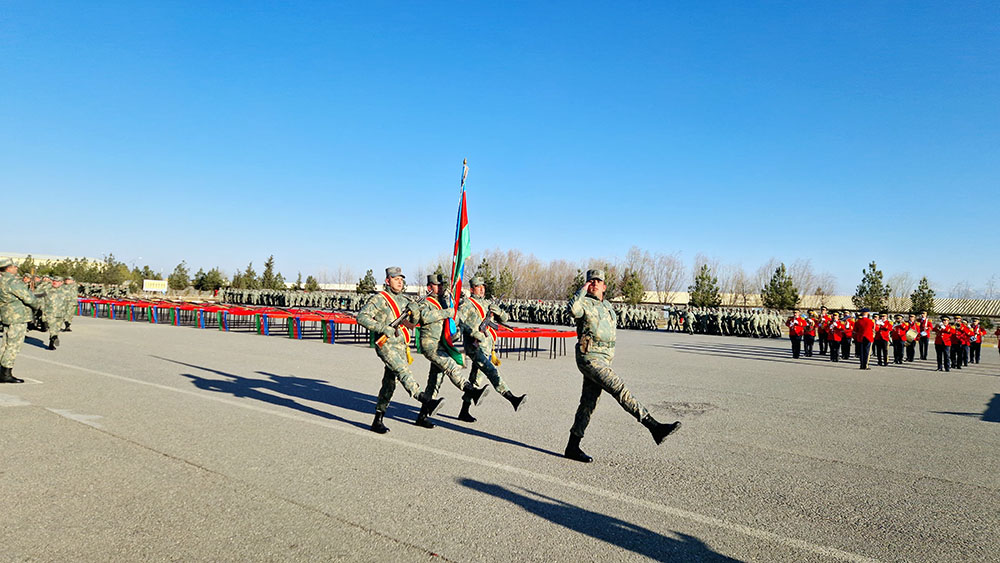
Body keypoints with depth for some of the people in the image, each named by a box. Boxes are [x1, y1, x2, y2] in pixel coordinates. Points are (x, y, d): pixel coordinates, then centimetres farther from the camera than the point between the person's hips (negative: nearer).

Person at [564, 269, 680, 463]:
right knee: (620, 388, -18)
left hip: (605, 358, 8)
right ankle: (655, 427, -22)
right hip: (589, 358, -8)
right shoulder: (584, 303, -7)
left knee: (588, 403, 10)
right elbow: (573, 308, -32)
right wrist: (583, 289, -18)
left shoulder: (607, 306, 18)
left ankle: (573, 447, 17)